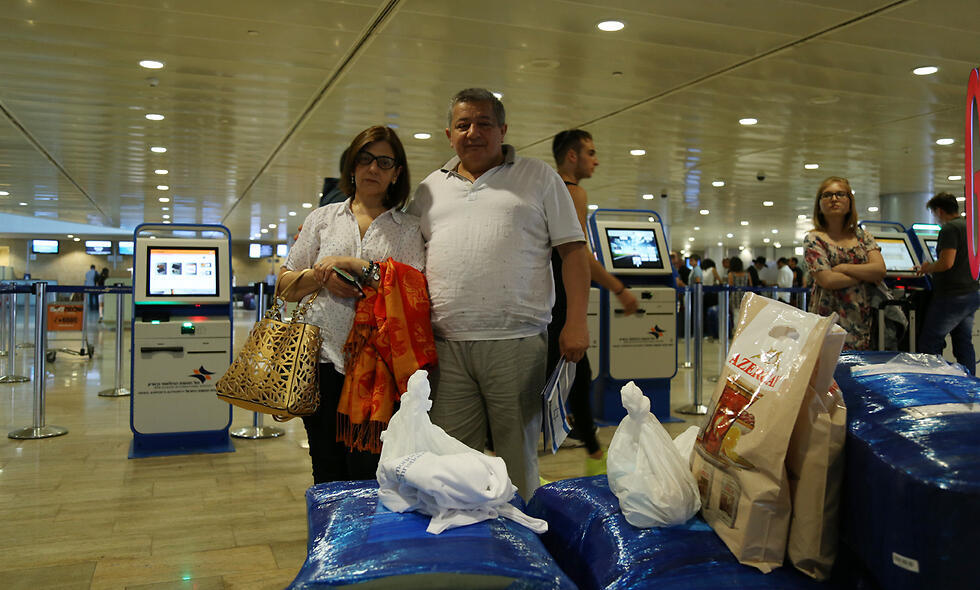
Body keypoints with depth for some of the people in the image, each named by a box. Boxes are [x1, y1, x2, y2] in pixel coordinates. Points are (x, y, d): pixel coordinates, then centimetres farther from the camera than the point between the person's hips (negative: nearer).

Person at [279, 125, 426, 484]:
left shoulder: (408, 229, 11)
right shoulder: (323, 218, 16)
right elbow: (286, 284, 15)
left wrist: (359, 267, -9)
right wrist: (322, 278, -4)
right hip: (324, 357, 2)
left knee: (368, 474, -4)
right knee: (328, 474, 7)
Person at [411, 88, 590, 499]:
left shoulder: (539, 178, 9)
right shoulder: (430, 189, 19)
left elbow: (572, 249, 4)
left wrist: (575, 322, -5)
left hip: (516, 342, -2)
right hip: (446, 346, 3)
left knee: (518, 457, 5)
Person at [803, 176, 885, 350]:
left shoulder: (862, 236, 14)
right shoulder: (813, 239, 1)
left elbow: (880, 270, 0)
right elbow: (826, 280, -11)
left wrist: (843, 267, -10)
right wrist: (866, 274, -3)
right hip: (830, 320, -3)